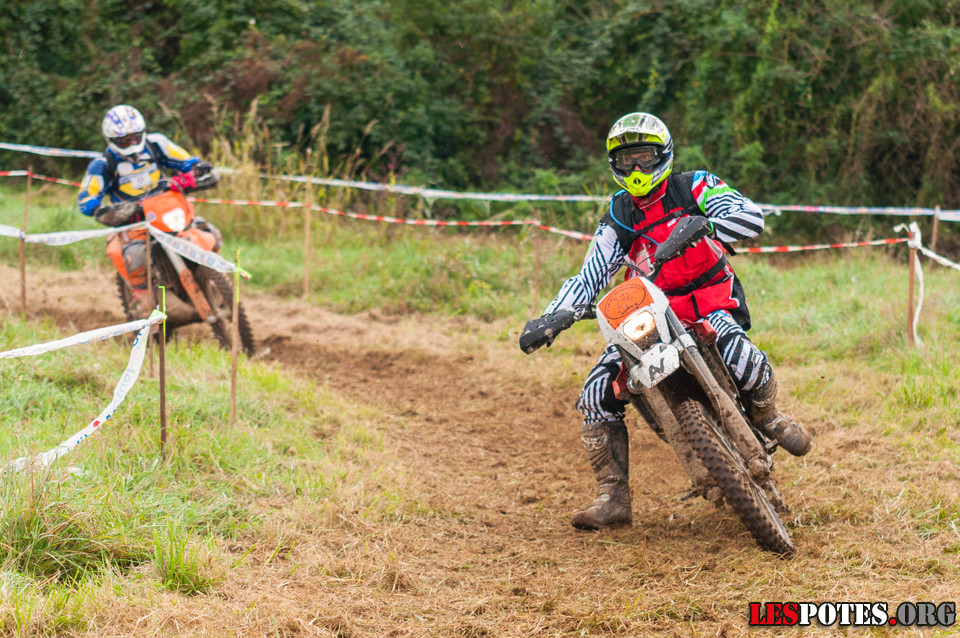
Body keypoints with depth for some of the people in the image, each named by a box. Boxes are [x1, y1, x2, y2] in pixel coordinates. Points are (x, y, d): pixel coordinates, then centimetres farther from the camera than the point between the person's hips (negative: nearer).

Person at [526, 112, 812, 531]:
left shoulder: (694, 187, -3)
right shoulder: (618, 217, 9)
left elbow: (752, 217, -18)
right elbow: (589, 277, 6)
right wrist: (548, 319, -11)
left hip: (710, 304, -4)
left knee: (737, 355, -37)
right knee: (596, 394, -13)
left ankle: (769, 418, -3)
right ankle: (613, 499, -3)